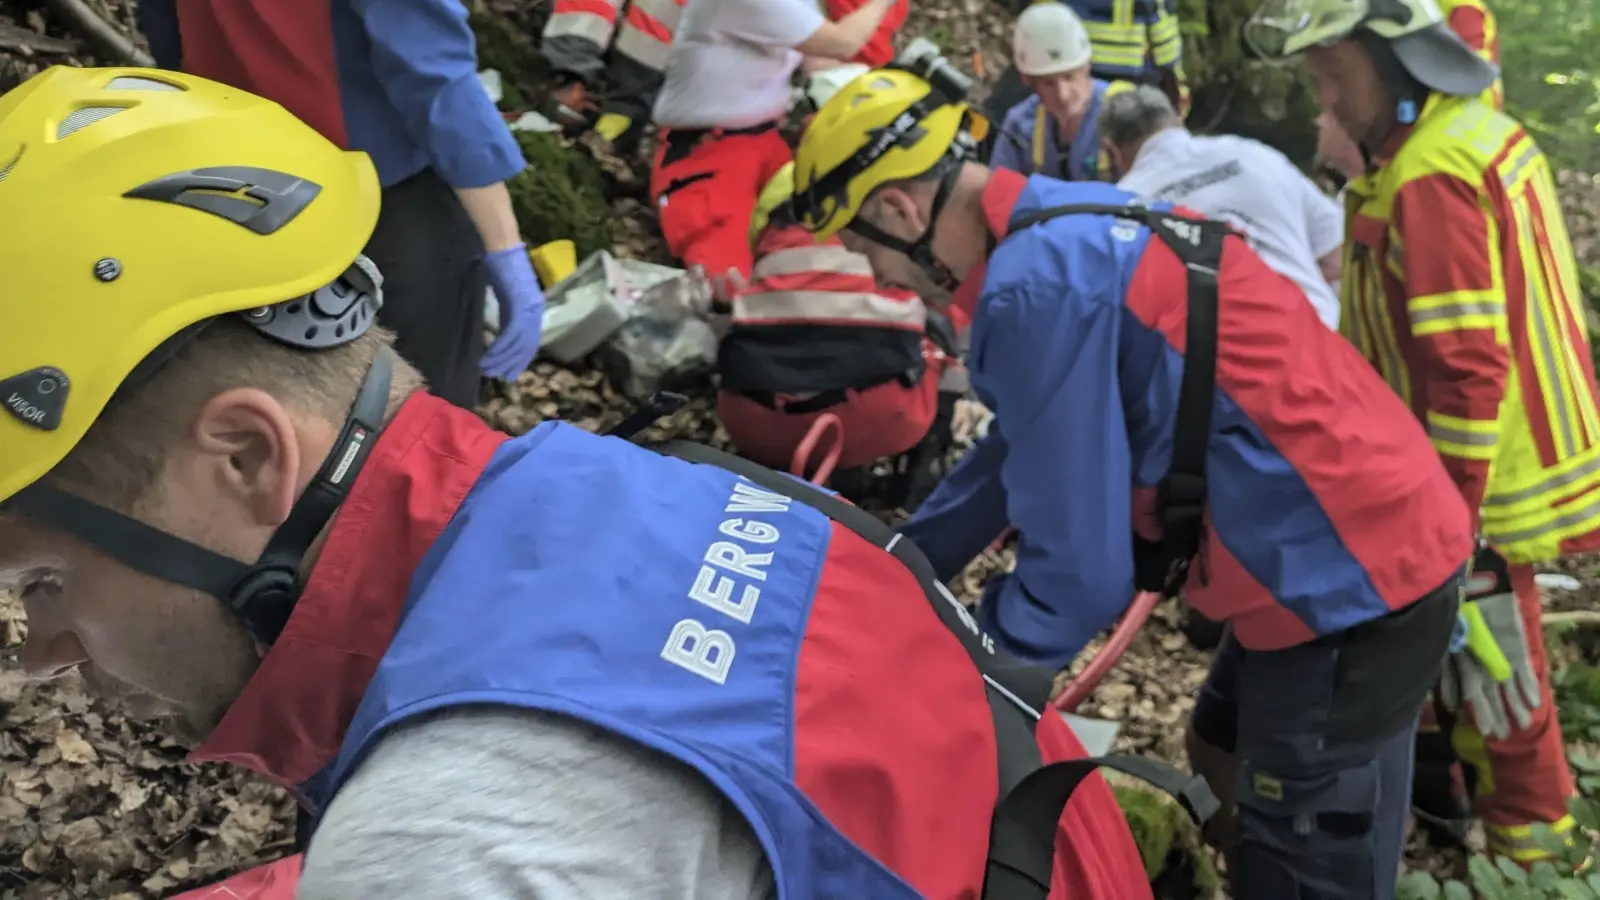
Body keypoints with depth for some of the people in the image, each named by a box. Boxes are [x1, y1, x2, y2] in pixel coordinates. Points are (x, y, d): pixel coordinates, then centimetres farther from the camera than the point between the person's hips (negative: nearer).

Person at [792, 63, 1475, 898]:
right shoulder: (1071, 223, 7)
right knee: (1223, 757, 25)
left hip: (1349, 575, -9)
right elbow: (1020, 450, 17)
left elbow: (1080, 568, -19)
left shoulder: (1038, 286, -23)